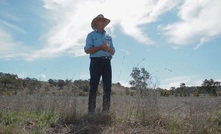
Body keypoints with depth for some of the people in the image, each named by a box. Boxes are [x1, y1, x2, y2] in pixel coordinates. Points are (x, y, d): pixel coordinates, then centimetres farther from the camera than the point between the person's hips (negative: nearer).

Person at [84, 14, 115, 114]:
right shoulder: (91, 35, 9)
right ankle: (91, 111, -6)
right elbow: (87, 50, -3)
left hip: (107, 62, 5)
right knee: (94, 86, -8)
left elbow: (113, 52, 19)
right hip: (96, 61, -5)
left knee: (108, 86, 0)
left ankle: (106, 110, 5)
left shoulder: (108, 36, 24)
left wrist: (108, 48, -3)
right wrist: (101, 47, -11)